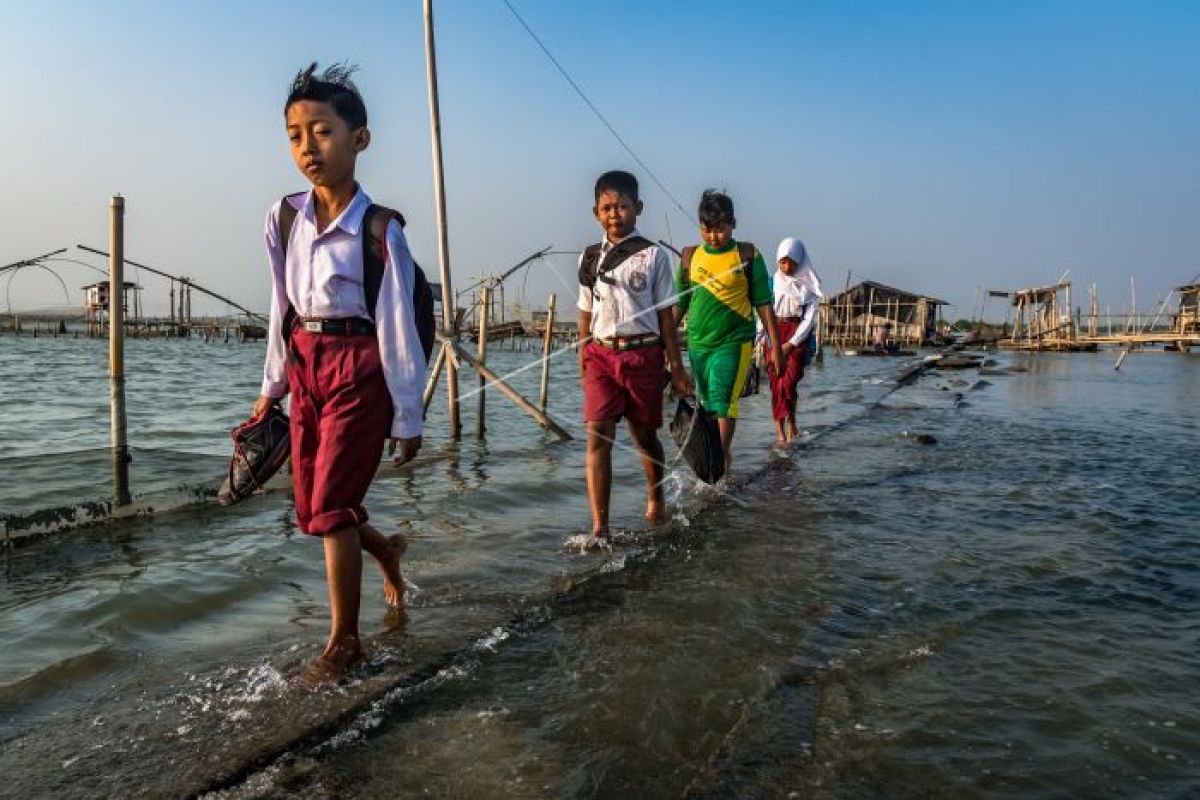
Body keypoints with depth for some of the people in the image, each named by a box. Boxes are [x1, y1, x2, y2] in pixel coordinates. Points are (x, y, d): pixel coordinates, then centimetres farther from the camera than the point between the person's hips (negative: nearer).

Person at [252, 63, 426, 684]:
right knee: (310, 506, 14)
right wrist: (273, 386, 14)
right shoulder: (282, 218, 3)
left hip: (359, 366, -6)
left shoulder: (379, 230, -12)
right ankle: (385, 548, 45)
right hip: (305, 365, 6)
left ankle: (344, 642, 13)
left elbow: (398, 326, -10)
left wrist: (408, 417, -8)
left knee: (330, 505, -4)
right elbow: (282, 307, 11)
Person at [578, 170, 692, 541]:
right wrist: (583, 364, 13)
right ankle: (599, 528, -9)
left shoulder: (653, 256, 1)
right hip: (601, 354, 2)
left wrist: (676, 367, 0)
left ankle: (655, 496, 41)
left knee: (644, 433, 13)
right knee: (598, 437, -10)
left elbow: (665, 315, 1)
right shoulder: (589, 258, 9)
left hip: (643, 353, -1)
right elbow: (586, 315, 14)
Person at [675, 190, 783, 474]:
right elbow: (680, 304, 12)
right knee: (706, 402, 12)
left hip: (734, 341, -4)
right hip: (698, 343, 4)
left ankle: (722, 457, -7)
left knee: (723, 399, -15)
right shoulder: (690, 256, 5)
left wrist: (775, 344, -1)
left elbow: (763, 303, 0)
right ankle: (721, 453, 27)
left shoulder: (747, 255, -2)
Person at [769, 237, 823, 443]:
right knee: (776, 383, -2)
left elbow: (810, 317, -4)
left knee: (788, 382, -14)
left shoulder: (809, 284, -1)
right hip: (775, 332, 2)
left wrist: (791, 343, -11)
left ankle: (790, 422, 6)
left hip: (799, 334, -2)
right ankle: (780, 430, 4)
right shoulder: (773, 281, 5)